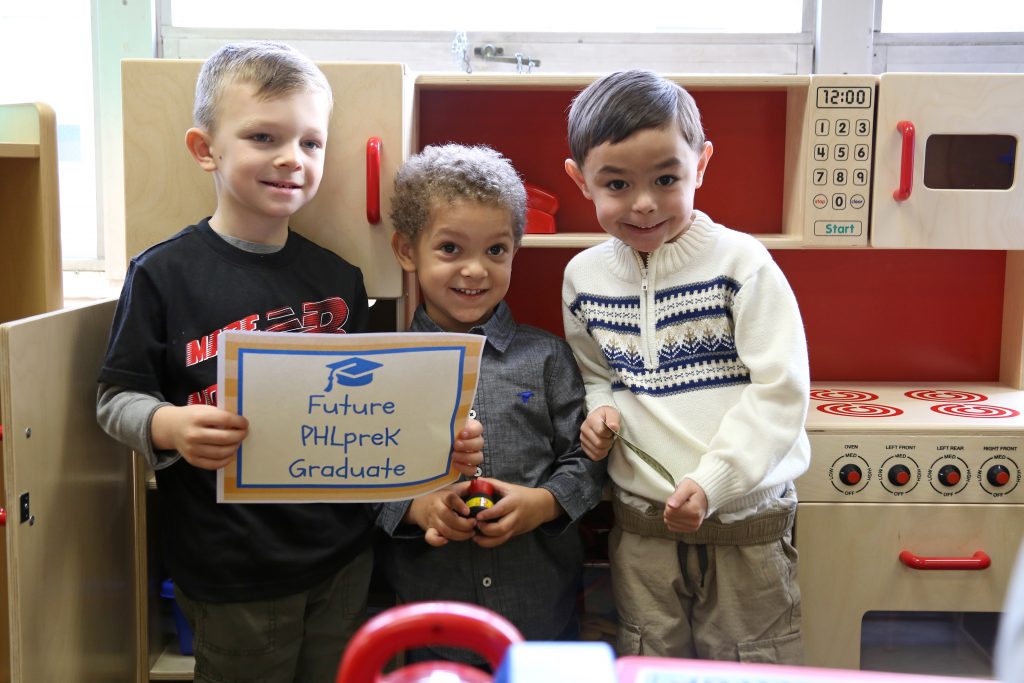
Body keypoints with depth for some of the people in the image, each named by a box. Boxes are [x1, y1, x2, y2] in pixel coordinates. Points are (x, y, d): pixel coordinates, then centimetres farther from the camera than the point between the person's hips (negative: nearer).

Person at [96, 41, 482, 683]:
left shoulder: (339, 278, 3)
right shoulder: (165, 274, -8)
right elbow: (117, 397, -4)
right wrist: (170, 427, -25)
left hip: (343, 557, 4)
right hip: (231, 570, -3)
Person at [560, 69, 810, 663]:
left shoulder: (740, 262, -12)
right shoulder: (584, 276, 2)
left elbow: (780, 390, -14)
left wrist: (712, 481, -22)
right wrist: (599, 409, -5)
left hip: (745, 519, -3)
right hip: (642, 524, 4)